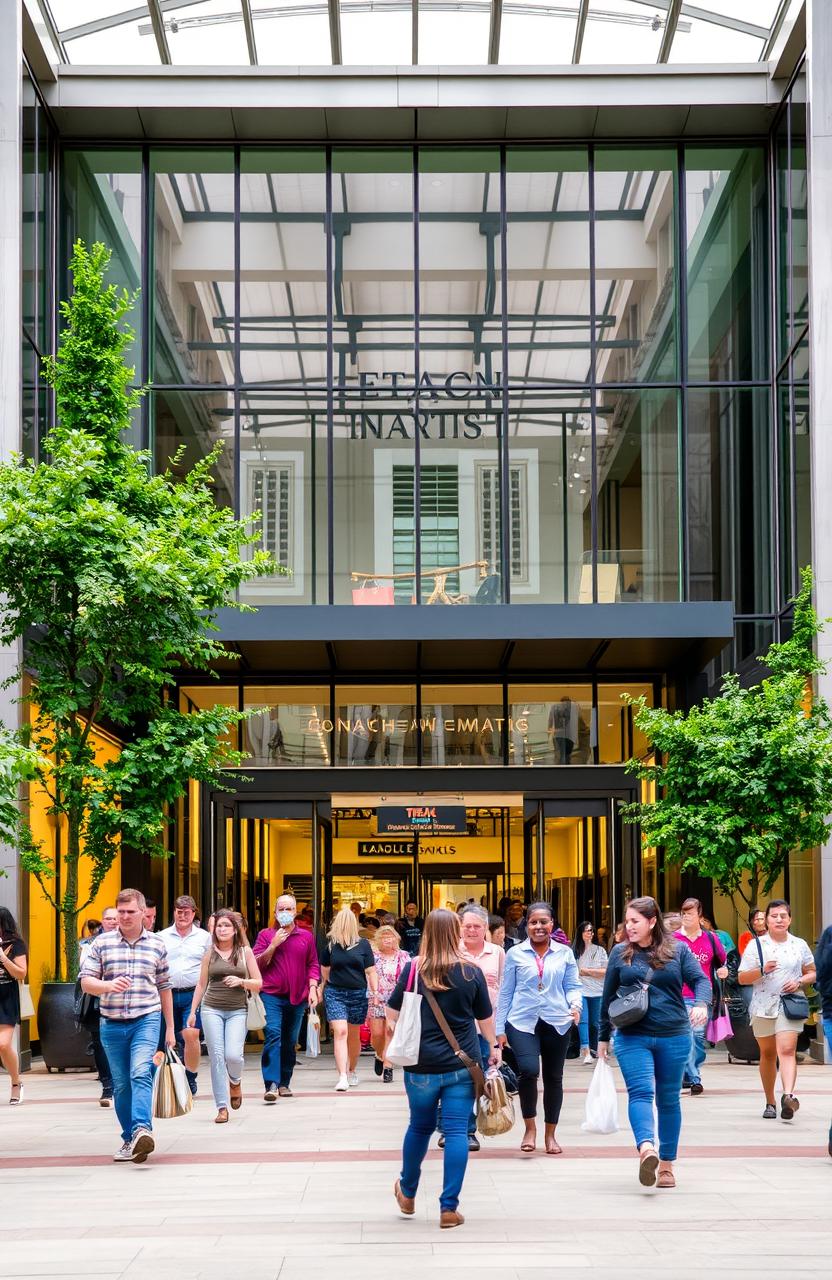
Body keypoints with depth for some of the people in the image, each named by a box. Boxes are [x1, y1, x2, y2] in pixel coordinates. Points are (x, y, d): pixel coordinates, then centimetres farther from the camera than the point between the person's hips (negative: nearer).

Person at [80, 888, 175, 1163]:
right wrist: (109, 986, -21)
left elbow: (164, 988, 14)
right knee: (121, 1085, 7)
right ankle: (129, 1139, 18)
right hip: (112, 1024, 2)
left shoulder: (157, 945, 7)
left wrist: (170, 1027, 16)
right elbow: (86, 981, 0)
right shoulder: (101, 943, 5)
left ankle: (141, 1130, -33)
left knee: (141, 1074, -22)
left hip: (147, 1020, -2)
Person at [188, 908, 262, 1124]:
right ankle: (222, 1107, 0)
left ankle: (235, 1082, 20)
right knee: (216, 1056, -5)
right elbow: (201, 984, 15)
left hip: (237, 1010, -1)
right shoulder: (209, 953, 9)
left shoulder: (245, 952, 6)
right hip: (212, 1009, 1)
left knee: (233, 1055, -16)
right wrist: (193, 1011, 11)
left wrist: (241, 981, -12)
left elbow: (258, 983, 7)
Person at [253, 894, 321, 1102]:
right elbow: (257, 964, 0)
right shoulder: (265, 935, 6)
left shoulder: (306, 936, 12)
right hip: (271, 996, -3)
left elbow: (313, 965, 14)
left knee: (290, 1042, 9)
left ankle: (284, 1083, 20)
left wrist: (313, 988, 1)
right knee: (273, 1036, -17)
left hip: (297, 997, 3)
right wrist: (273, 945, -10)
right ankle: (271, 1085, -23)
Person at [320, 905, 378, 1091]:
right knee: (340, 1032, -13)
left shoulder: (362, 944, -1)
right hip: (335, 993, -1)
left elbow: (371, 971, 1)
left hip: (358, 994, 1)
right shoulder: (330, 945, 1)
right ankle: (342, 1077, -19)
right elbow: (325, 970, 16)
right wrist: (326, 986, 22)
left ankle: (352, 1071, 35)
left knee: (353, 1035, 13)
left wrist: (375, 992, -3)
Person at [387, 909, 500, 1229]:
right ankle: (449, 1208, -1)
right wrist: (493, 1047, 25)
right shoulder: (471, 972, -3)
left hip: (421, 1064, 1)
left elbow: (391, 1014, 3)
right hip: (462, 1063, -1)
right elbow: (485, 1017, 7)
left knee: (419, 1126, 18)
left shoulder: (413, 969, -3)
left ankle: (407, 1195, 35)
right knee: (456, 1131, 1)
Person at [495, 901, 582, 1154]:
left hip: (557, 1023, 2)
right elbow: (506, 993, 6)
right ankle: (530, 1127, -2)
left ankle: (550, 1134, 26)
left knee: (554, 1078, 10)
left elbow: (573, 986, 7)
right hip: (523, 1022, -2)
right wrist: (500, 1029, 4)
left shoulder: (564, 953, 6)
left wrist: (575, 1005, -15)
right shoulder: (515, 954, 3)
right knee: (528, 1069, -23)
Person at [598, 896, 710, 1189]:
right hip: (633, 1037, -1)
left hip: (674, 1037, 1)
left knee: (668, 1099, 9)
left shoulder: (678, 950, 4)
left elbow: (700, 980, -2)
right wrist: (604, 1037, 15)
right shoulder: (620, 953, 6)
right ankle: (646, 1148, -39)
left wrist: (700, 1004, -24)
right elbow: (608, 997, 12)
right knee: (640, 1092, -20)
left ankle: (666, 1163, 19)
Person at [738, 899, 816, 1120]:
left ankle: (788, 1096, -33)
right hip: (763, 1006, 1)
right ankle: (770, 1103, 21)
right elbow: (742, 978, 1)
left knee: (787, 1050, -18)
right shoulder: (756, 945, 3)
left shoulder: (800, 945, 7)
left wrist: (799, 982, -7)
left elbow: (812, 973, 15)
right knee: (767, 1054, 10)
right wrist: (761, 970, -17)